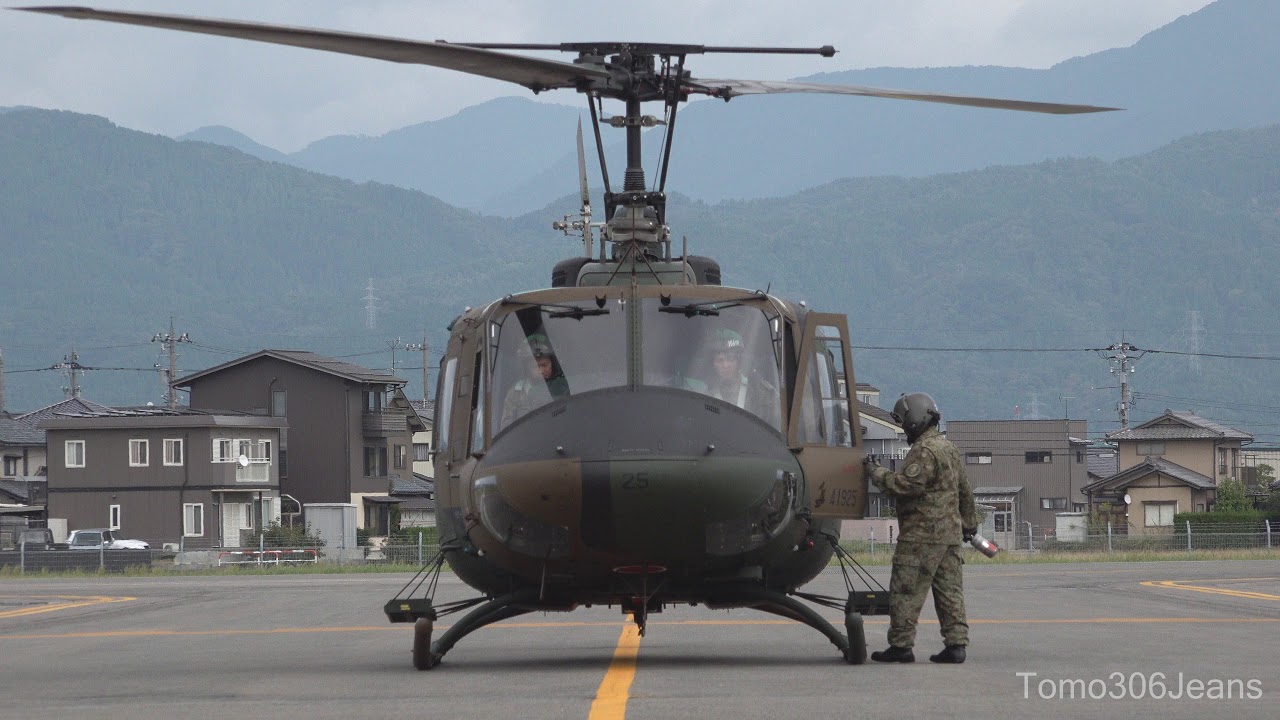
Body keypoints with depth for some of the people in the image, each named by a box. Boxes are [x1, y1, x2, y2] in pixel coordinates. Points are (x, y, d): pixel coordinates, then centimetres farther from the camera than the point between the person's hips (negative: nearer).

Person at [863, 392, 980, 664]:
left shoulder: (925, 451, -15)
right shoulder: (948, 448, 17)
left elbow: (904, 485, -22)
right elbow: (964, 489, 25)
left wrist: (876, 472, -10)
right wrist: (969, 522, 34)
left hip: (922, 534, -10)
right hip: (950, 533, 10)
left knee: (906, 591, -5)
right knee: (949, 590, 9)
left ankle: (901, 644, -4)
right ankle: (956, 644, 6)